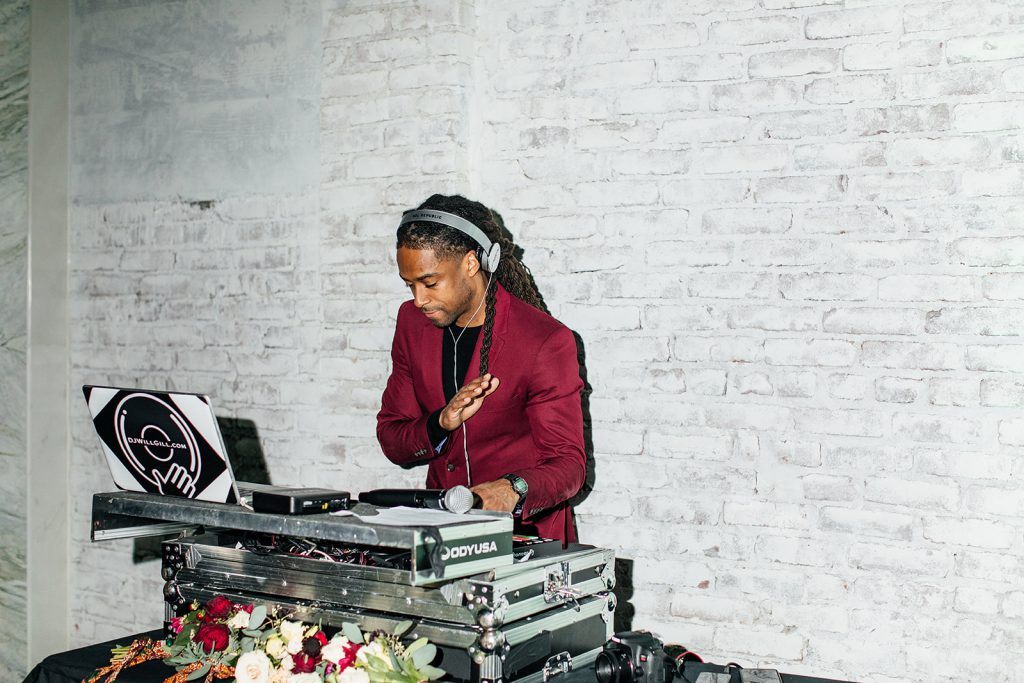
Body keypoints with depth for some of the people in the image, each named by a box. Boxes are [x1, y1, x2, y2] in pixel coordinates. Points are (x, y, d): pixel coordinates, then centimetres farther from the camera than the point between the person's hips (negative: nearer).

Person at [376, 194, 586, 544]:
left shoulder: (547, 342, -12)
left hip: (524, 531, -4)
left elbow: (568, 463, -12)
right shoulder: (412, 322, 5)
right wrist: (442, 423, -14)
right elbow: (391, 440, 7)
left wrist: (513, 489, -32)